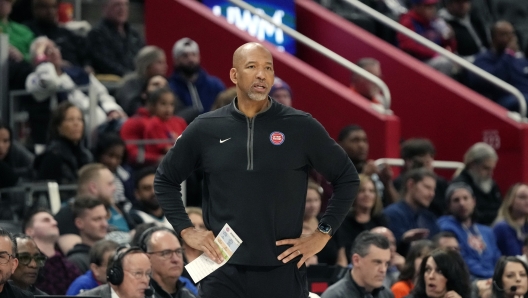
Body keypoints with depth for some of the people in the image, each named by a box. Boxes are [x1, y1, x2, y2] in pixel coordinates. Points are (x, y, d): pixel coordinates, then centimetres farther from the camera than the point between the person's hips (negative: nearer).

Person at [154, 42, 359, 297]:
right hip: (223, 271, 1)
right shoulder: (206, 129, 4)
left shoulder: (301, 127, 0)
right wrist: (186, 230, 6)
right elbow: (165, 179, 17)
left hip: (282, 272, -1)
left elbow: (347, 179, 8)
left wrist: (322, 234, 2)